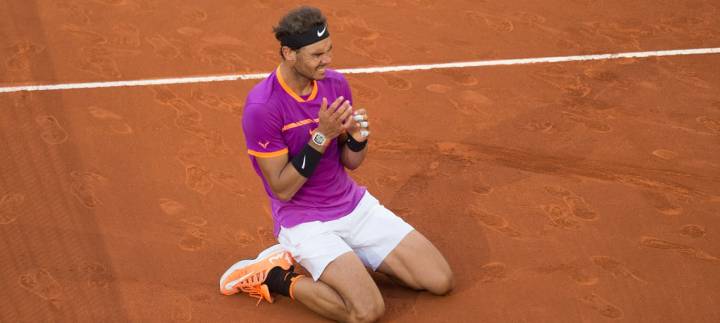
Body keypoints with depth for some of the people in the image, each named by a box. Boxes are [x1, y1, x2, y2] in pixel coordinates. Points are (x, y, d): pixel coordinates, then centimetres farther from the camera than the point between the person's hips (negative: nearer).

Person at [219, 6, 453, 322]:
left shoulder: (335, 83, -1)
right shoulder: (261, 107, -21)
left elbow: (350, 163, 7)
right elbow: (282, 190, -18)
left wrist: (357, 138, -17)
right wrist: (321, 136, -27)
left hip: (356, 206, 7)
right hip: (304, 221, -6)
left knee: (441, 281, -1)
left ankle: (348, 257, 15)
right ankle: (276, 276, -3)